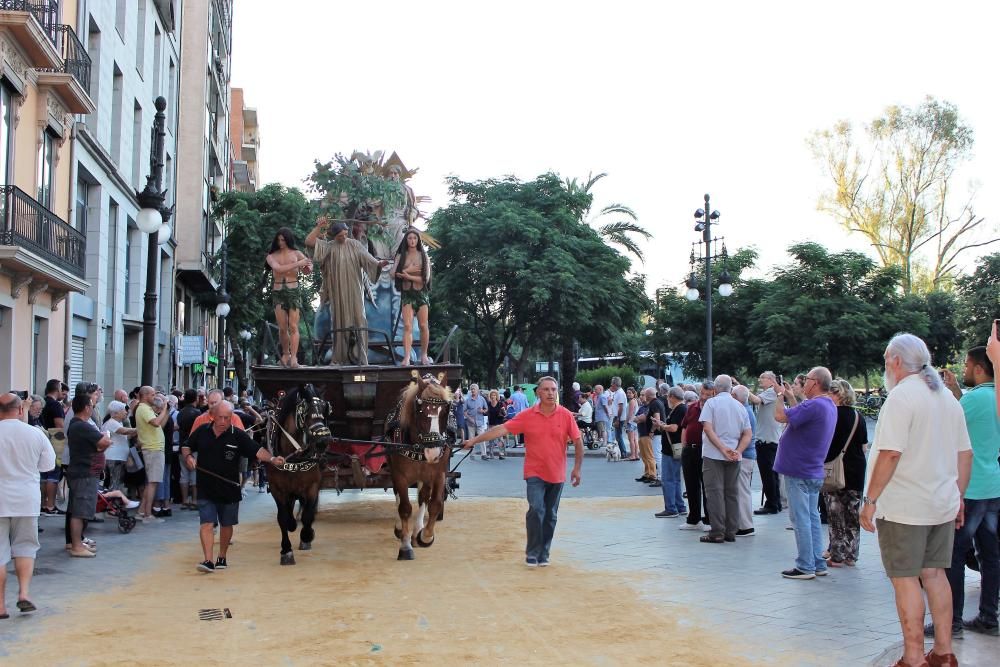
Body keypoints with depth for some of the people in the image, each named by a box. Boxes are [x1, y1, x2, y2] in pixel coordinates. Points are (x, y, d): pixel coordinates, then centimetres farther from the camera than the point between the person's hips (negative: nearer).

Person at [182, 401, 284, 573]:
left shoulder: (238, 435, -7)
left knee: (226, 525, 15)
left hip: (229, 489, 0)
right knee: (206, 524, -9)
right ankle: (208, 560, -10)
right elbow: (186, 447, 14)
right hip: (206, 489, 0)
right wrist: (188, 457, -8)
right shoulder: (202, 432, 0)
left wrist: (272, 459, -31)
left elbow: (257, 451, -14)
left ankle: (222, 557, 32)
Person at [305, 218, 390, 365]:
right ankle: (340, 357, 8)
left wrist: (378, 263, -26)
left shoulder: (354, 245, 3)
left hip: (354, 290, 0)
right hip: (338, 291, 0)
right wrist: (319, 227, -6)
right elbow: (309, 241, -5)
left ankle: (359, 356, -1)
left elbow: (367, 258, -9)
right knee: (340, 320, 3)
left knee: (357, 319, -3)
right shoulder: (329, 246, 3)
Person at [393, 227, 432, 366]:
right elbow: (393, 274, 0)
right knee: (407, 326, -12)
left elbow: (426, 278, -4)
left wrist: (408, 276, -12)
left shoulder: (423, 256, 5)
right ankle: (406, 357, -20)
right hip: (406, 293, 0)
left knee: (423, 326, 0)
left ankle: (424, 355, 13)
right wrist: (407, 270, -11)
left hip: (421, 293, 0)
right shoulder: (401, 256, 9)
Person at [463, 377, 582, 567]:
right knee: (536, 510, -14)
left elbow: (578, 442, 0)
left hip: (557, 475, 2)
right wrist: (475, 440, -12)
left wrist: (577, 468, -4)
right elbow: (502, 429, -8)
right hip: (535, 473, -2)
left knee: (550, 515, 9)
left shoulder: (566, 415, -4)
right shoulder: (527, 416, -6)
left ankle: (543, 554, 22)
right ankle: (532, 553, 0)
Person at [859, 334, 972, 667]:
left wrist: (870, 499, -16)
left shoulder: (901, 396, -14)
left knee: (905, 578, -1)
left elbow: (890, 453, -21)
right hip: (942, 503, 8)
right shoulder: (947, 397, 11)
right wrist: (958, 498, 21)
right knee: (934, 573, 15)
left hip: (905, 507, -8)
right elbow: (965, 454, 14)